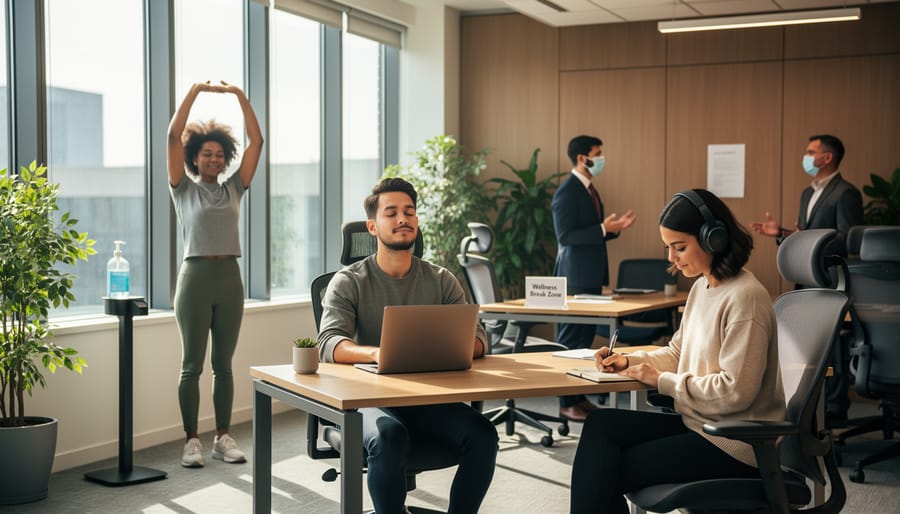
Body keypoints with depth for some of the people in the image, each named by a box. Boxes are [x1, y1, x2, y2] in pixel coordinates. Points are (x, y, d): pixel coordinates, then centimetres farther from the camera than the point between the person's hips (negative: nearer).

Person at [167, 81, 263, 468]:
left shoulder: (233, 189, 11)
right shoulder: (184, 189, 4)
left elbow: (257, 141, 7)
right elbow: (173, 137, -6)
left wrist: (239, 95, 4)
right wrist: (194, 91, -6)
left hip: (229, 278, 3)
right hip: (195, 276, -3)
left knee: (223, 364, 8)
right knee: (192, 365, 1)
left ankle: (223, 437, 14)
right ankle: (191, 440, 7)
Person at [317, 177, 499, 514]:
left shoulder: (441, 280, 9)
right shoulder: (349, 282, 0)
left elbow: (477, 337, 2)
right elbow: (329, 344, -15)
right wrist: (375, 353, -37)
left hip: (430, 399, 3)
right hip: (371, 399, -3)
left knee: (482, 435, -25)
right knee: (389, 437, -36)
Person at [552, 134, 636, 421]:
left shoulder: (589, 190, 15)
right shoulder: (567, 192, -14)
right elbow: (565, 236, -21)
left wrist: (613, 228, 6)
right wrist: (603, 228, -23)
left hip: (591, 276, 10)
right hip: (575, 277, -10)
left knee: (586, 336, 13)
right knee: (571, 338, -5)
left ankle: (580, 396, 20)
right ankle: (567, 402, 1)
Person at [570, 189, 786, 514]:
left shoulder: (745, 297, -19)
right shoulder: (701, 288, 8)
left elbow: (735, 392, -23)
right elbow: (678, 353, 19)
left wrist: (663, 381, -15)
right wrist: (629, 360, 2)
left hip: (735, 445, -8)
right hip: (698, 424, 8)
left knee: (610, 471, -9)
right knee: (600, 425, -7)